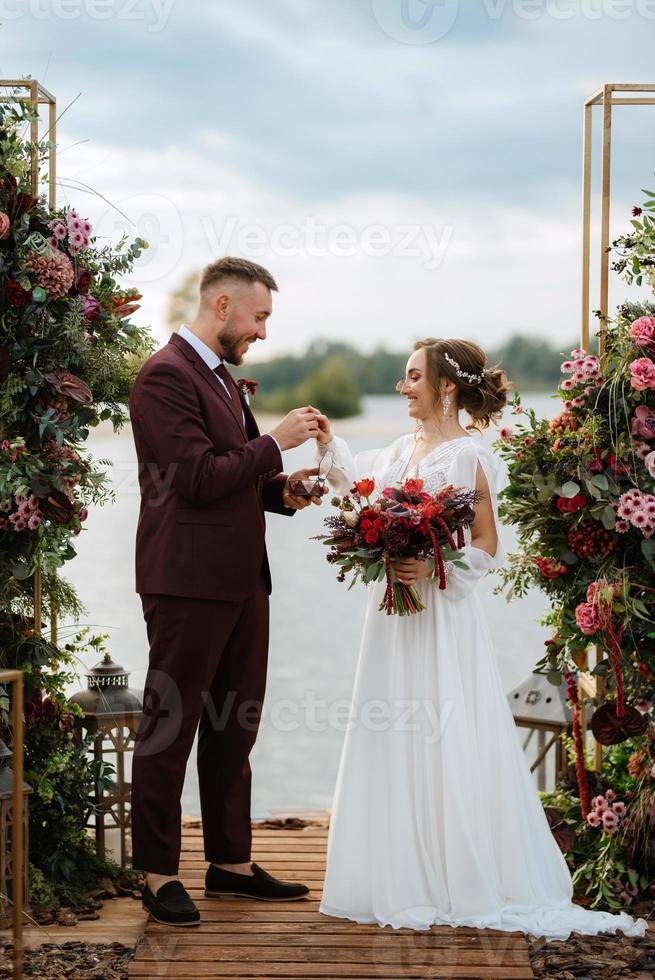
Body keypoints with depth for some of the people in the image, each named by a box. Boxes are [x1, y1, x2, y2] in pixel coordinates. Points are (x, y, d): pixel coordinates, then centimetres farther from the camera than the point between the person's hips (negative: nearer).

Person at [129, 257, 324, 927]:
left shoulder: (222, 378, 18)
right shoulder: (166, 375, -13)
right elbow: (199, 479, -20)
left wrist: (283, 491, 7)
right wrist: (275, 443, -13)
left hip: (239, 582, 10)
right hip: (189, 582, -10)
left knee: (233, 728, 15)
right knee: (170, 728, -1)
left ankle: (230, 863, 24)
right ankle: (159, 876, 6)